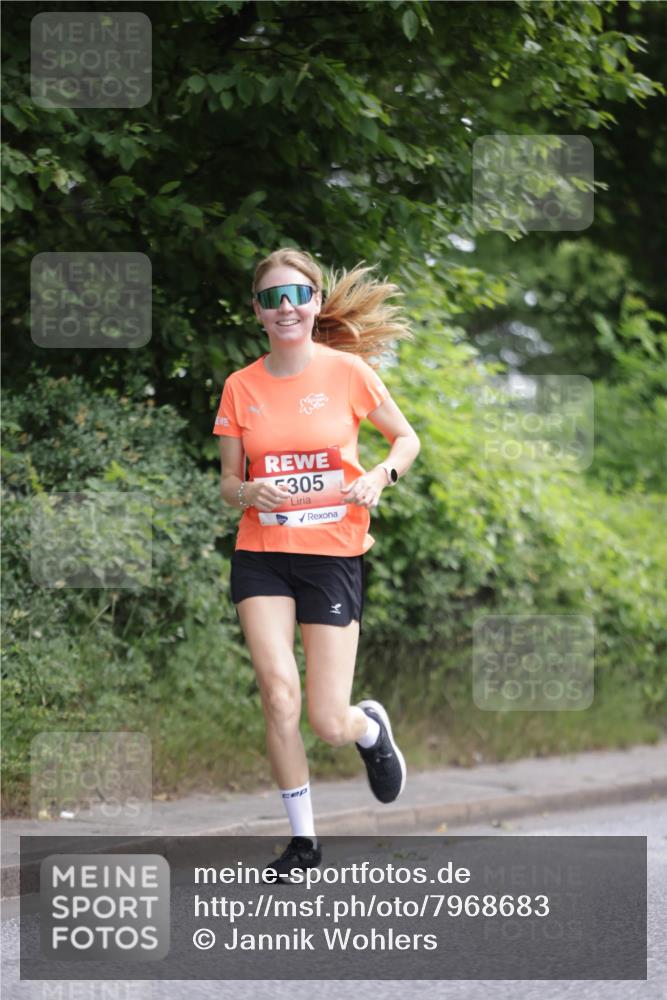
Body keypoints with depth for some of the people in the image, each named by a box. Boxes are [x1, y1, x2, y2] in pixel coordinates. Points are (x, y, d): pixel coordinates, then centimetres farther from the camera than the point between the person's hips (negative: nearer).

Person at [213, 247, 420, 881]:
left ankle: (371, 728, 34)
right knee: (279, 693, -17)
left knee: (329, 723, -5)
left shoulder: (348, 370, -3)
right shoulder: (240, 387, 2)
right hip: (261, 555, 2)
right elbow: (229, 483, 10)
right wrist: (249, 492, -13)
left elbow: (406, 437, 10)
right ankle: (301, 837, 1)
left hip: (334, 555, -2)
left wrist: (381, 475, -11)